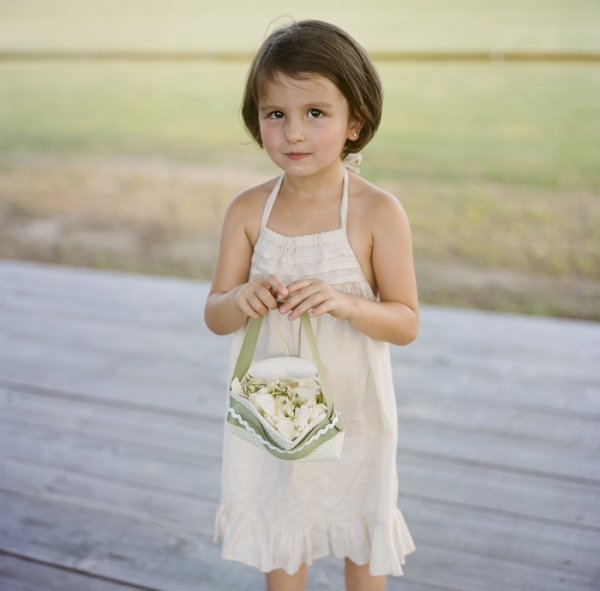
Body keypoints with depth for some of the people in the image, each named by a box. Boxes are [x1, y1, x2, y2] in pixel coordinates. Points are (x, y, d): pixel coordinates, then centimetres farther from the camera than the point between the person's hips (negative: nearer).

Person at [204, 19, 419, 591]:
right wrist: (241, 300, -26)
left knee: (362, 537, 20)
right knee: (277, 532, 21)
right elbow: (214, 317, -3)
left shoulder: (378, 213, -16)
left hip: (352, 408, -2)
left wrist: (345, 303, -29)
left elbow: (406, 322, -11)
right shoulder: (248, 210, -8)